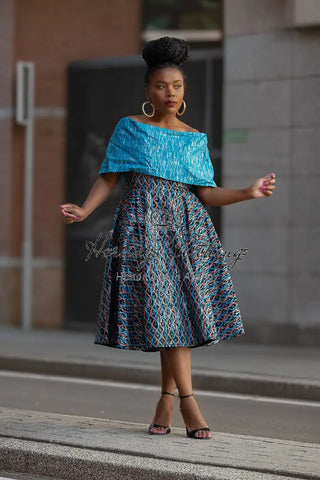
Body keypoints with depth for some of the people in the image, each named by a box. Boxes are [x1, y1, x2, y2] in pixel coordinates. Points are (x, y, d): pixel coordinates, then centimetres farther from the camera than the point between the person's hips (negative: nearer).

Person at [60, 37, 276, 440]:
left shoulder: (195, 139, 14)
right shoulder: (130, 128, 8)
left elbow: (207, 193, 9)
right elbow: (108, 178, 5)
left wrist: (248, 193, -5)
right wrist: (84, 210, -10)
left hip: (186, 225, 3)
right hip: (142, 225, -3)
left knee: (182, 308, -3)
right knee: (163, 309, -10)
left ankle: (167, 398, 8)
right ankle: (187, 400, -11)